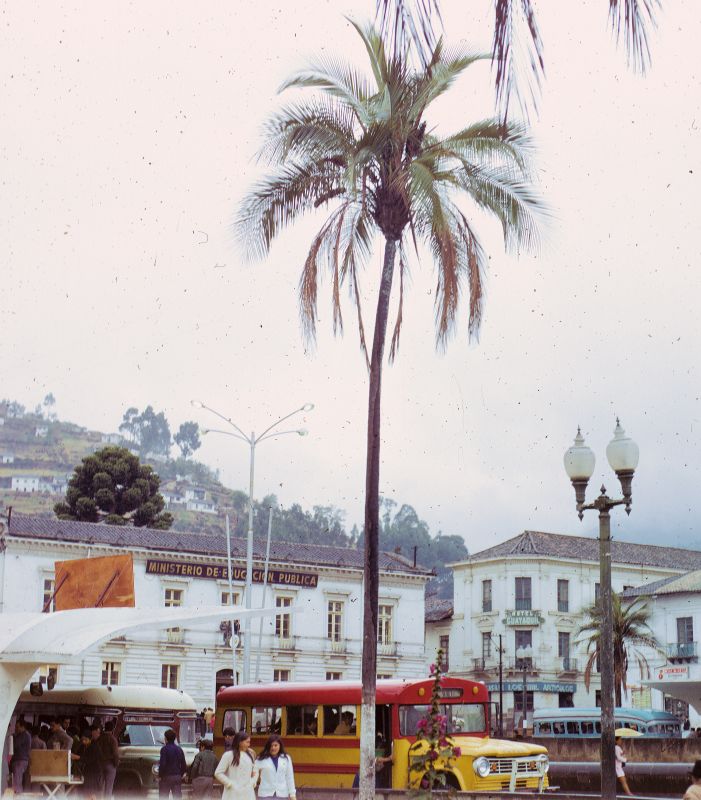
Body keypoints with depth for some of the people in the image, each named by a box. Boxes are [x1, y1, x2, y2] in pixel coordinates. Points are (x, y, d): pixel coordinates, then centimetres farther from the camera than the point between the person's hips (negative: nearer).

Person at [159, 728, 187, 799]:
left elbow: (162, 764, -16)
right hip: (177, 777, 5)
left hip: (166, 777, -5)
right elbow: (183, 764, 9)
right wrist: (182, 774, 18)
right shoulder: (179, 749, 7)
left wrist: (160, 776, -7)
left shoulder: (164, 749, -11)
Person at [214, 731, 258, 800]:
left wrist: (252, 782, 5)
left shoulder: (250, 754, 10)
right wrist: (230, 784, -11)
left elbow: (255, 771, 22)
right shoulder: (229, 755, -7)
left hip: (248, 794, 5)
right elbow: (218, 773, -8)